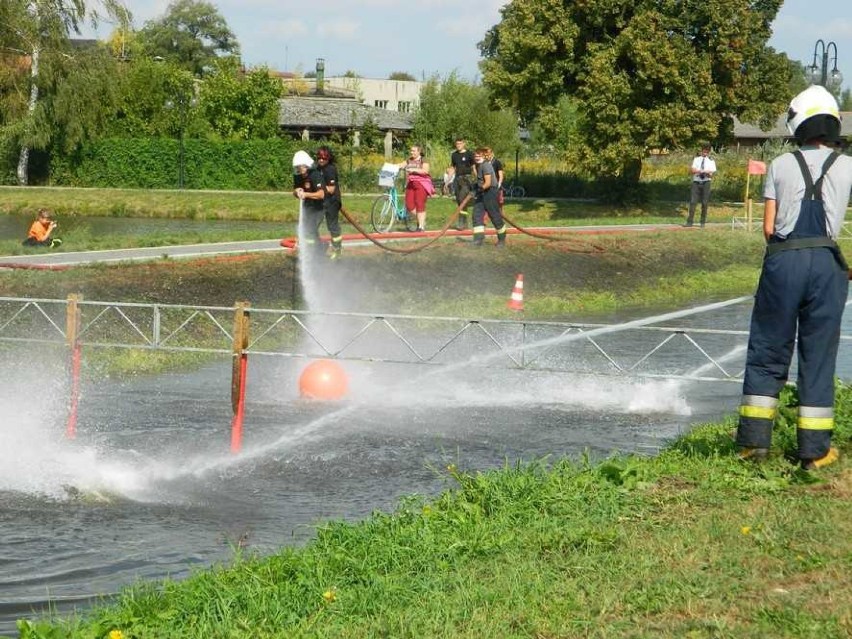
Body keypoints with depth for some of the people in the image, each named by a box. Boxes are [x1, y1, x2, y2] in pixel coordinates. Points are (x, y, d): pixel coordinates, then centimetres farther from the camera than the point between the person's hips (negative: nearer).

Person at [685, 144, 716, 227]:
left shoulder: (711, 161, 7)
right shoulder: (696, 159, 9)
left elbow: (712, 174, 3)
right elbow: (692, 170, 0)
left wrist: (709, 173, -21)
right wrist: (699, 171, -20)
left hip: (706, 182, 0)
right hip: (696, 182, 0)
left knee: (704, 203, 1)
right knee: (693, 202, -5)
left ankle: (703, 222, 10)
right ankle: (689, 222, -4)